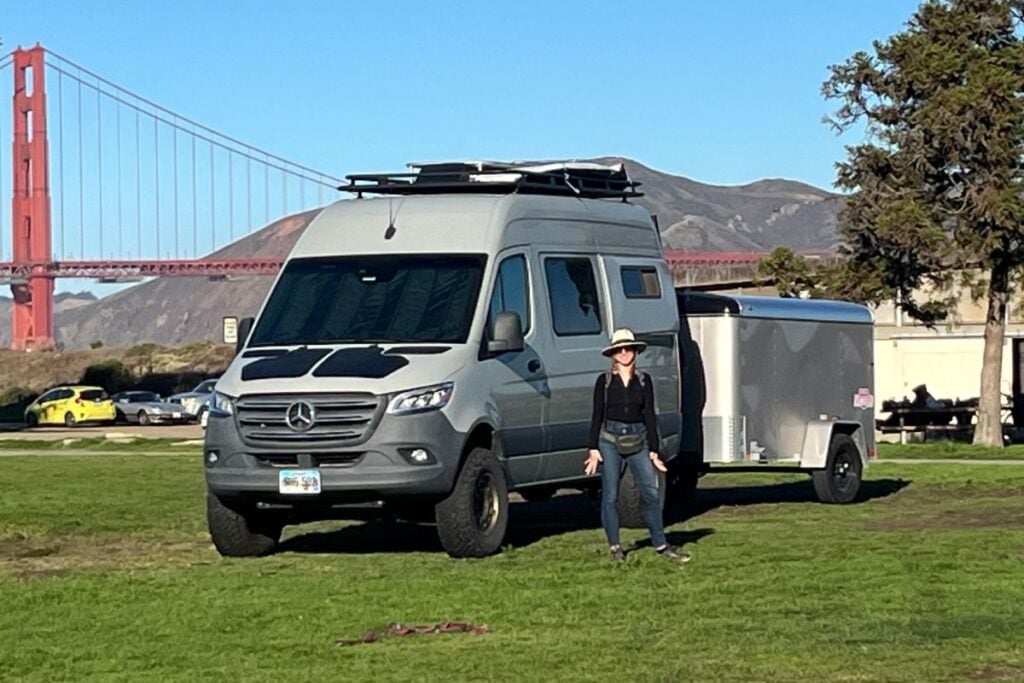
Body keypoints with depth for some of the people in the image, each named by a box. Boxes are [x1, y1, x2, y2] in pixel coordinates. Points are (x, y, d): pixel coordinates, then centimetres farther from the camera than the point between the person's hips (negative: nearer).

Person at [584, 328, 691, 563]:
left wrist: (653, 451, 4)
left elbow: (650, 416, 7)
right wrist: (593, 449, -3)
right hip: (610, 440, -1)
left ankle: (660, 544, 4)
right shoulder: (604, 381, 2)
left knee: (651, 492, -4)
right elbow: (597, 416, 3)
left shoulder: (644, 381, 7)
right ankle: (615, 546, 11)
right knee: (610, 495, 1)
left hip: (637, 441, 1)